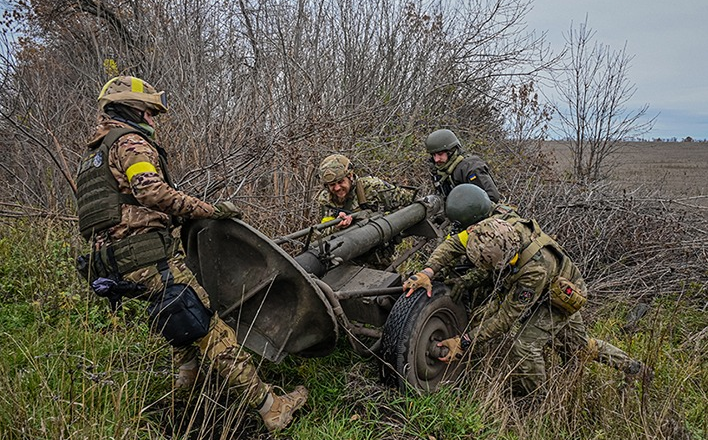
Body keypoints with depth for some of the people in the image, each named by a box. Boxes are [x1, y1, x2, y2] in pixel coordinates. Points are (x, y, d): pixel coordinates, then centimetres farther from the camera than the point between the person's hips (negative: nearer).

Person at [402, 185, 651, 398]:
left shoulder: (535, 269, -47)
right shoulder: (498, 225, -32)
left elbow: (507, 317, -40)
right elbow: (456, 243, -23)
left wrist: (464, 343, -38)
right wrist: (427, 272, -37)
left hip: (559, 298, -8)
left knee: (525, 345, -25)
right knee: (577, 344, 23)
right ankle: (633, 368, 45)